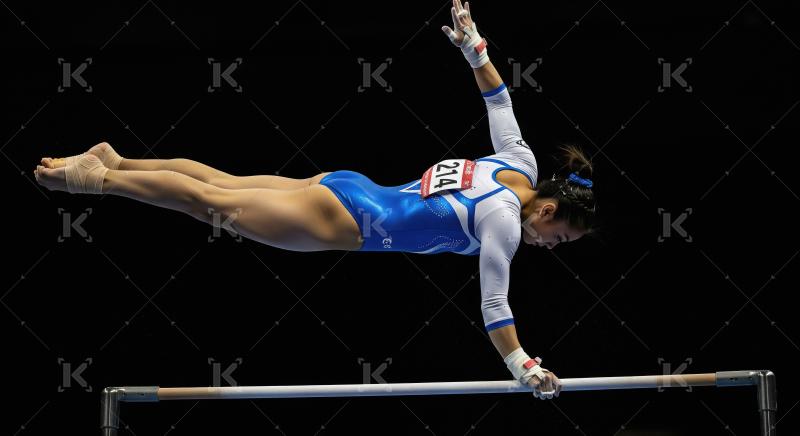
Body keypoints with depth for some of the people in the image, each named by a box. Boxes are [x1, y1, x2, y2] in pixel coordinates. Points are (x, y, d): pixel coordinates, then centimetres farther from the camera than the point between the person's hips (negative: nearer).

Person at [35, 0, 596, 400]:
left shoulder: (519, 164, 0)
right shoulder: (505, 218, -22)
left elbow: (501, 105, 14)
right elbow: (494, 305, -23)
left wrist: (476, 51, 24)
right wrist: (524, 369, -21)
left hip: (347, 188, 7)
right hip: (349, 222, -7)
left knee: (222, 183, 15)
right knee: (219, 206, 2)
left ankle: (113, 161, 22)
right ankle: (98, 179, 8)